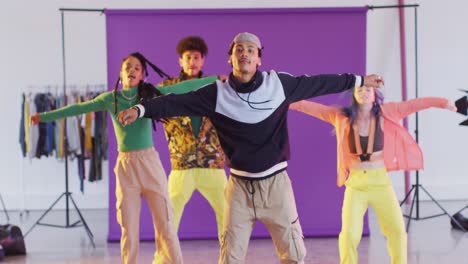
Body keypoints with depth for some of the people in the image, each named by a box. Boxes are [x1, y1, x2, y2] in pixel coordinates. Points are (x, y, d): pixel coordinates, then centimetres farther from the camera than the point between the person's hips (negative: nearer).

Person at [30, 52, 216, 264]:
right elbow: (79, 108, 11)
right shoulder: (111, 98, 5)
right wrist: (44, 116, 14)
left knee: (165, 224, -2)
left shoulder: (150, 93, 2)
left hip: (150, 162, -1)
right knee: (129, 228, 5)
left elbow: (182, 87, 2)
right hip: (125, 166, 1)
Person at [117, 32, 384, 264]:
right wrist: (141, 109, -25)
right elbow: (179, 102, -13)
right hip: (240, 186, 0)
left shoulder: (279, 84, -4)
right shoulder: (218, 93, -6)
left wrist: (358, 80, 13)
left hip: (276, 183, 0)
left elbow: (317, 83, 6)